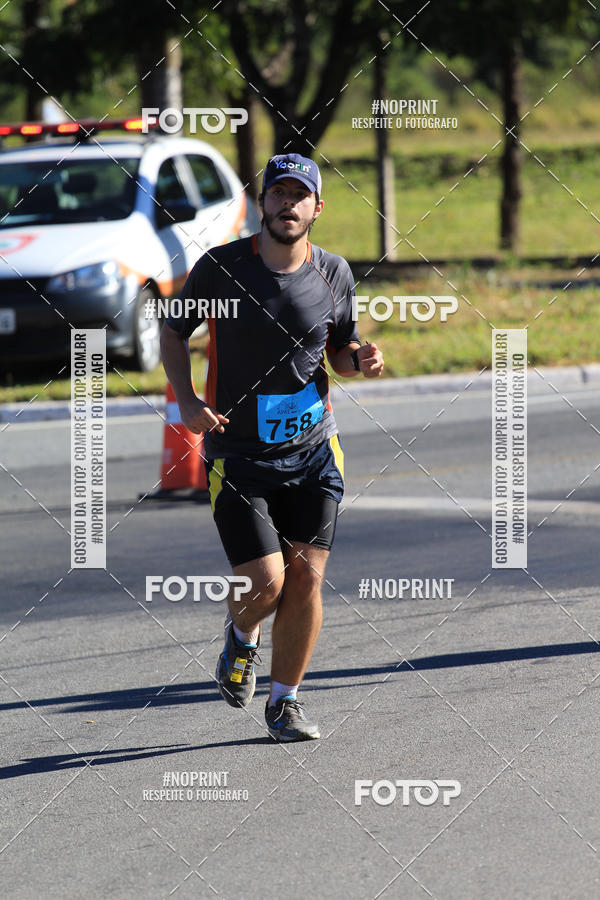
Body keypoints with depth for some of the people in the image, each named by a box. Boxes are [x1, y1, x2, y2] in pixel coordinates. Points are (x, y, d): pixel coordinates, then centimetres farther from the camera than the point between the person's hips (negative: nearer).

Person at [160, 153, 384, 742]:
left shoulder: (334, 274, 0)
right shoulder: (220, 267, -8)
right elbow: (174, 331, 5)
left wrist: (362, 359, -9)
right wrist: (186, 401, -9)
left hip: (312, 453, 2)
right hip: (237, 455, -2)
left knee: (306, 579, -4)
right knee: (266, 583, -11)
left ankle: (284, 701, 13)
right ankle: (242, 634, 26)